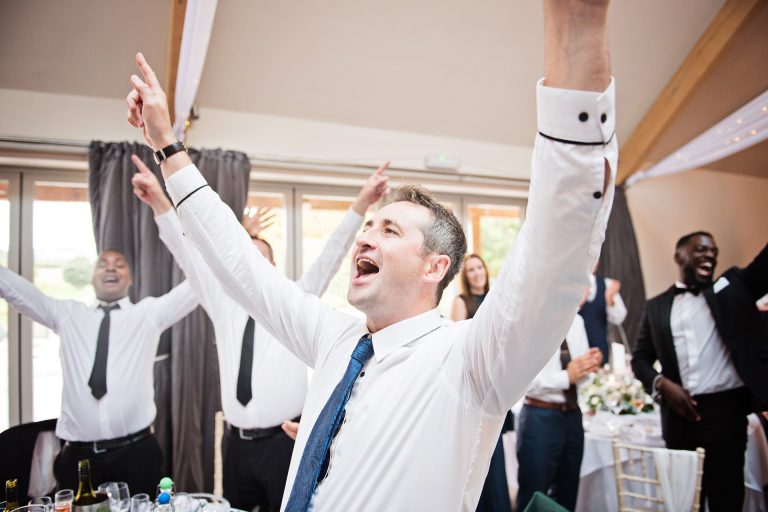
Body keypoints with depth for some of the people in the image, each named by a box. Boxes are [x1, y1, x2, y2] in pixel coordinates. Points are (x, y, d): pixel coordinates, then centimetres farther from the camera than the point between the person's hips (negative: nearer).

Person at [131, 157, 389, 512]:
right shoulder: (223, 305, 9)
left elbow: (331, 255, -7)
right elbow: (188, 254, 1)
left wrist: (361, 204, -17)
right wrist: (158, 201, -10)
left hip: (283, 441, -3)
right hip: (236, 442, 3)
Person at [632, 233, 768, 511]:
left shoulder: (732, 286, 8)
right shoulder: (657, 306, 10)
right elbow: (640, 357, 10)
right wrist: (661, 384, -7)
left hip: (726, 408, -1)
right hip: (681, 411, 2)